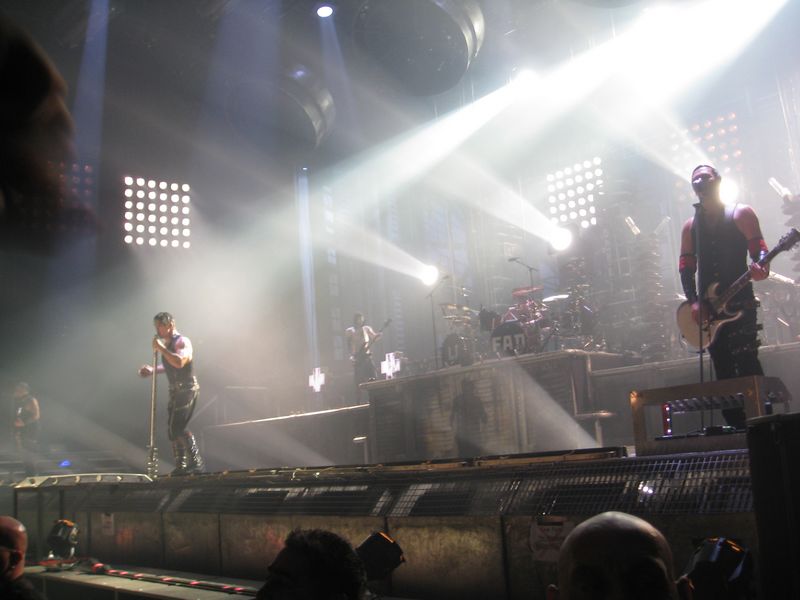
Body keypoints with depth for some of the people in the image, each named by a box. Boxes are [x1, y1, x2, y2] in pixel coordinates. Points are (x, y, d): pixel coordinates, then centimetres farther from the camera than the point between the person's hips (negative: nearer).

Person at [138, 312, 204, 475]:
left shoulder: (182, 342, -13)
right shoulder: (166, 344, 14)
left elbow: (179, 362, -32)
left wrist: (161, 349, -24)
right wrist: (153, 370, 16)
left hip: (187, 390, -9)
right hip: (175, 391, 9)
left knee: (178, 428, -17)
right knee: (174, 429, 11)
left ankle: (196, 463, -15)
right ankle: (181, 466, 18)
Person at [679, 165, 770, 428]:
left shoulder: (741, 213, 4)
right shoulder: (690, 226, 15)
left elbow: (759, 249, -4)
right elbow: (686, 268, 12)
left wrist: (760, 267, -28)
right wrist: (694, 301, -2)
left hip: (740, 302, -4)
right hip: (707, 307, 5)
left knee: (747, 364, -12)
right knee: (723, 370, 4)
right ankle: (736, 424, 9)